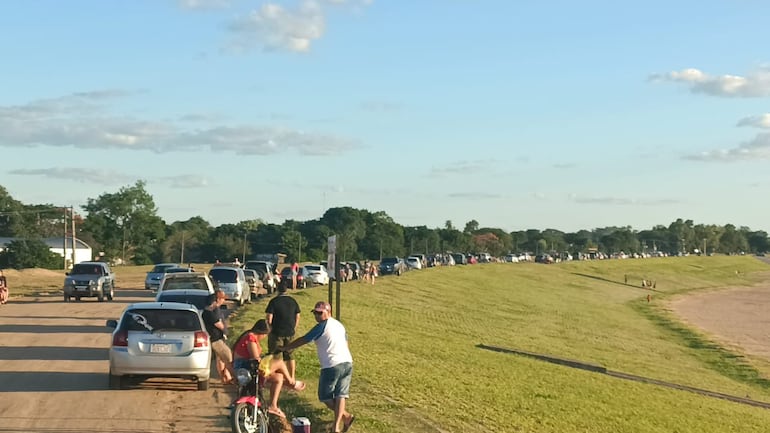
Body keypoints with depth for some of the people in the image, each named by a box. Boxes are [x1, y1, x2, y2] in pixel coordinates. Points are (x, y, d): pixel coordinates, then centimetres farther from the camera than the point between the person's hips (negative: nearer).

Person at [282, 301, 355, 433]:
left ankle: (346, 416, 3)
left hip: (332, 366, -8)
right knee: (340, 395, 5)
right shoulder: (339, 325, 17)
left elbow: (303, 340, -5)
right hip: (347, 363, 8)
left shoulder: (322, 326, -7)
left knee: (325, 396, 7)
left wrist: (284, 348, 3)